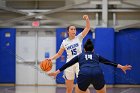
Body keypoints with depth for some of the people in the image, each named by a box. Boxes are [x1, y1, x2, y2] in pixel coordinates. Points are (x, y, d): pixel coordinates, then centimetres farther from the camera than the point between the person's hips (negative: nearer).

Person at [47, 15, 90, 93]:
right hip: (69, 64, 2)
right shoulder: (65, 42, 7)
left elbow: (88, 28, -10)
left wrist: (87, 19, -27)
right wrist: (51, 58, -2)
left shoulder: (79, 38, 1)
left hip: (79, 63, -2)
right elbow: (59, 54, 14)